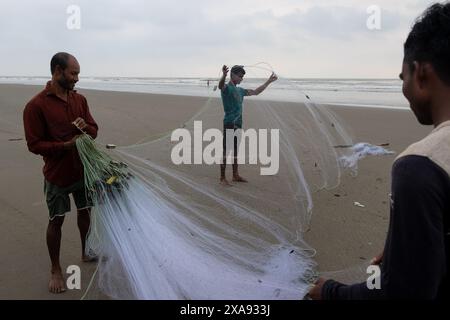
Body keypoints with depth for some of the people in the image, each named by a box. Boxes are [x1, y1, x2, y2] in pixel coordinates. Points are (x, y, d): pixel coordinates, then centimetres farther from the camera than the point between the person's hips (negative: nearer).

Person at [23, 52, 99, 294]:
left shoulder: (80, 99, 2)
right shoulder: (36, 106, -16)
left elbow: (94, 130, 8)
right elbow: (34, 144, -15)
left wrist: (86, 127, -15)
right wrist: (66, 145, -25)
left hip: (83, 169, 5)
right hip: (57, 174, -5)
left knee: (85, 211, 18)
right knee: (56, 220, 7)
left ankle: (86, 253, 40)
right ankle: (55, 269, 23)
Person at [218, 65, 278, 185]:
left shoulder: (240, 90, 20)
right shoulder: (226, 88, -5)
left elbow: (255, 92, 30)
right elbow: (220, 85, -30)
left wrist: (269, 82, 30)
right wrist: (224, 75, -52)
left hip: (238, 124, 8)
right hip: (229, 123, -8)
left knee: (236, 150, 14)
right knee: (226, 151, -5)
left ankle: (235, 175, 23)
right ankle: (222, 178, -1)